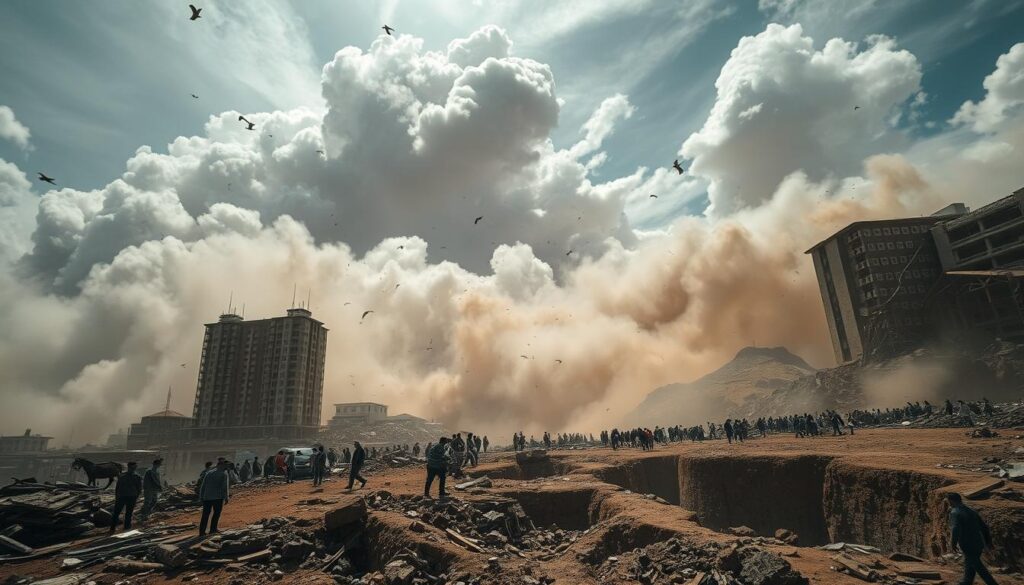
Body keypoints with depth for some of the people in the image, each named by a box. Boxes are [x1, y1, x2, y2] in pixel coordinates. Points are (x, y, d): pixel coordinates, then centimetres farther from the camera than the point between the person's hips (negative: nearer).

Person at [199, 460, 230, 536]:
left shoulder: (209, 473, 15)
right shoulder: (224, 474, -1)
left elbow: (203, 486, 13)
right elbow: (225, 486, -9)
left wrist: (201, 497, 15)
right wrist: (226, 497, -8)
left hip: (206, 496, 5)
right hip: (218, 497, -5)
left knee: (205, 514, 9)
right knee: (216, 513, 10)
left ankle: (202, 532, 8)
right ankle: (213, 529, 9)